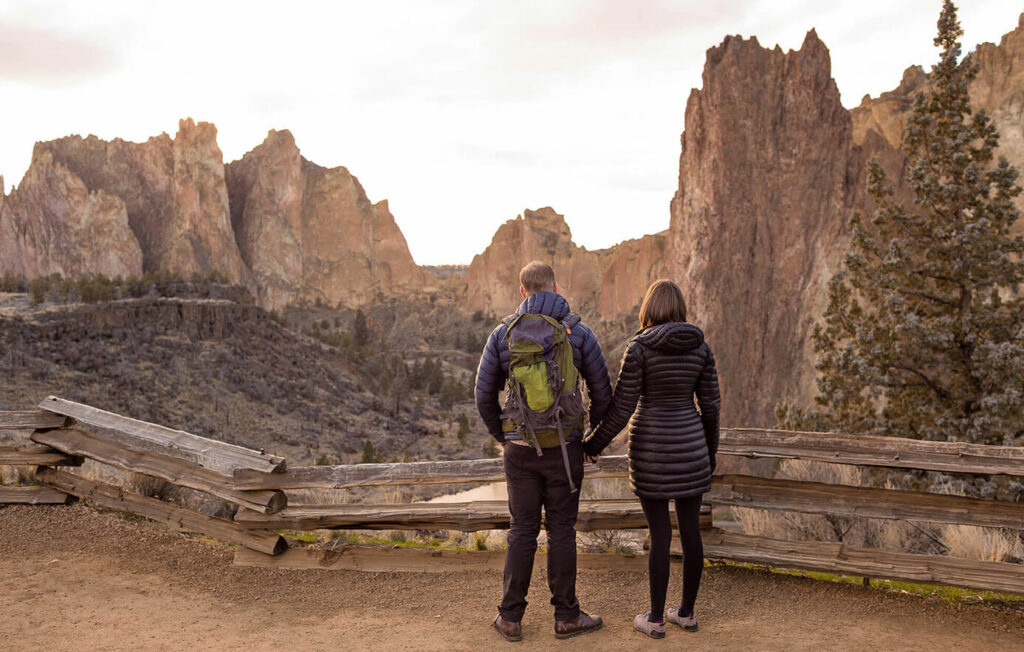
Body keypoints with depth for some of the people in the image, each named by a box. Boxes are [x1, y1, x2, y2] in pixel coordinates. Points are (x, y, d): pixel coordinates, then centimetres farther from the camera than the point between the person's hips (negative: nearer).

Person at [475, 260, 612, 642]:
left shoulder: (503, 334, -1)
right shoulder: (578, 332, -4)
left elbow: (484, 396, 3)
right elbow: (603, 393, 1)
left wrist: (500, 438, 17)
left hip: (520, 449, 1)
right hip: (564, 449, -1)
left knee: (523, 531, 10)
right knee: (561, 530, 8)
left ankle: (510, 618, 16)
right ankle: (566, 616, 17)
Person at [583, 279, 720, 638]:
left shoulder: (639, 347, -12)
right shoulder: (700, 346, 1)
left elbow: (622, 405, -12)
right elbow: (710, 403, 4)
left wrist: (595, 442, 2)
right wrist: (710, 449, 17)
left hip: (651, 447, -4)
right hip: (689, 444, 4)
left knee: (660, 534, 4)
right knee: (691, 530, 13)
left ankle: (656, 618, 14)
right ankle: (687, 612, 24)